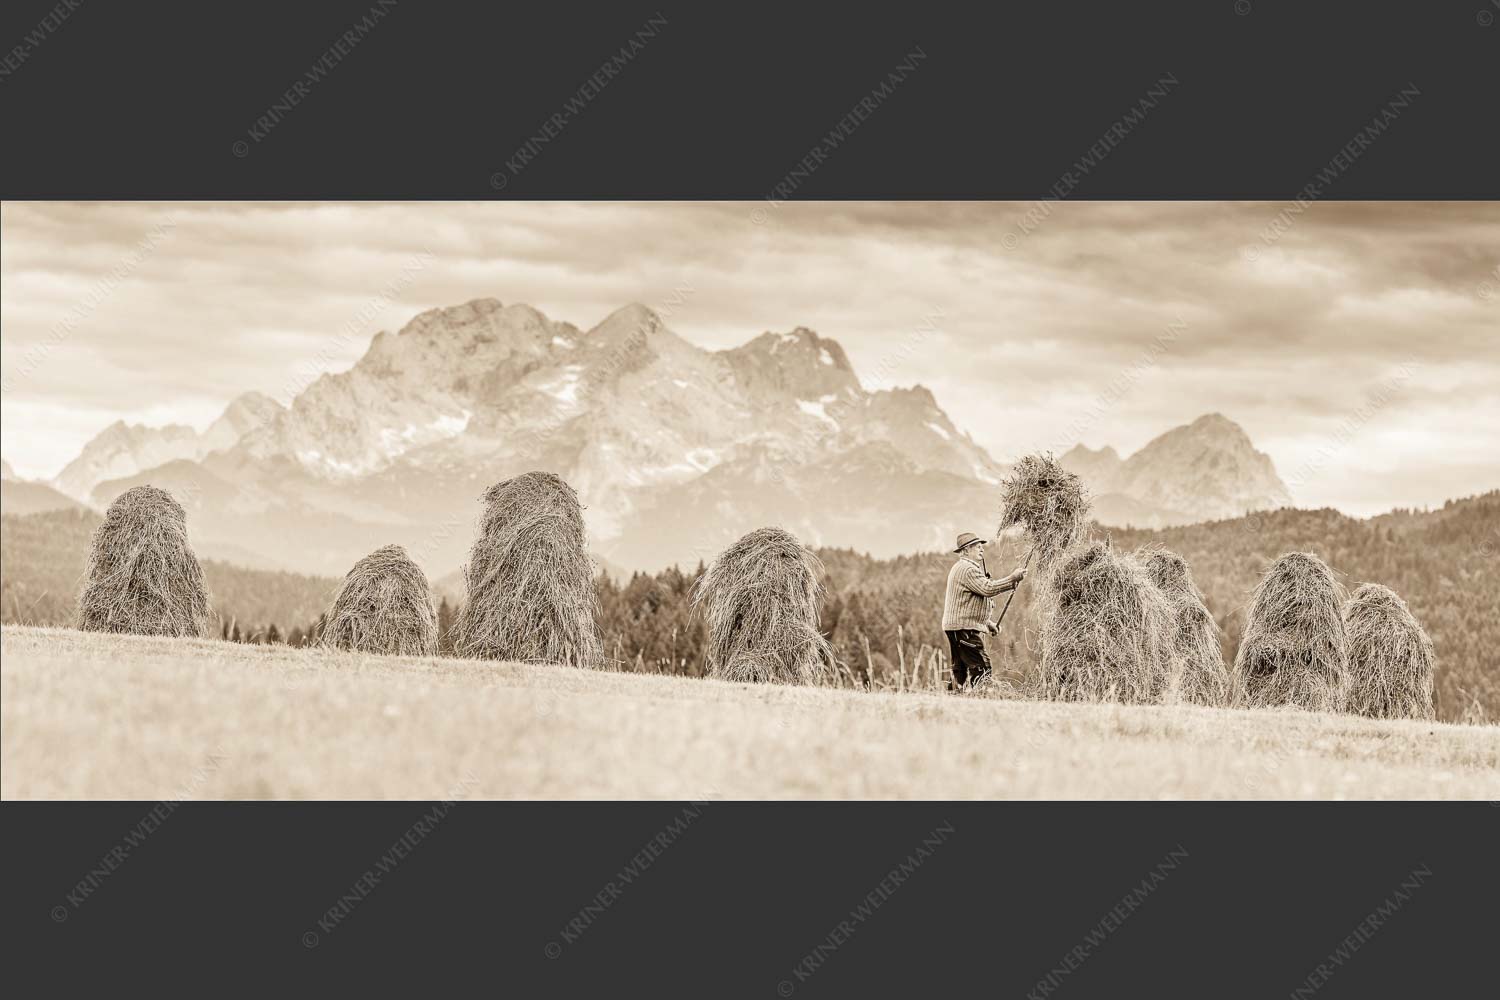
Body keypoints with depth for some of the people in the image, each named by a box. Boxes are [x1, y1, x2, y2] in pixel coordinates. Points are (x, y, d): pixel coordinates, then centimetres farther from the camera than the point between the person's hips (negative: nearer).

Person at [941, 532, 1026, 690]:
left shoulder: (959, 568, 24)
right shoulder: (968, 568, -11)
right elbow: (987, 589, -23)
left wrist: (987, 622, 23)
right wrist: (1012, 579, -17)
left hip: (955, 628, 11)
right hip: (965, 628, -11)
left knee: (960, 671, 10)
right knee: (981, 668, -15)